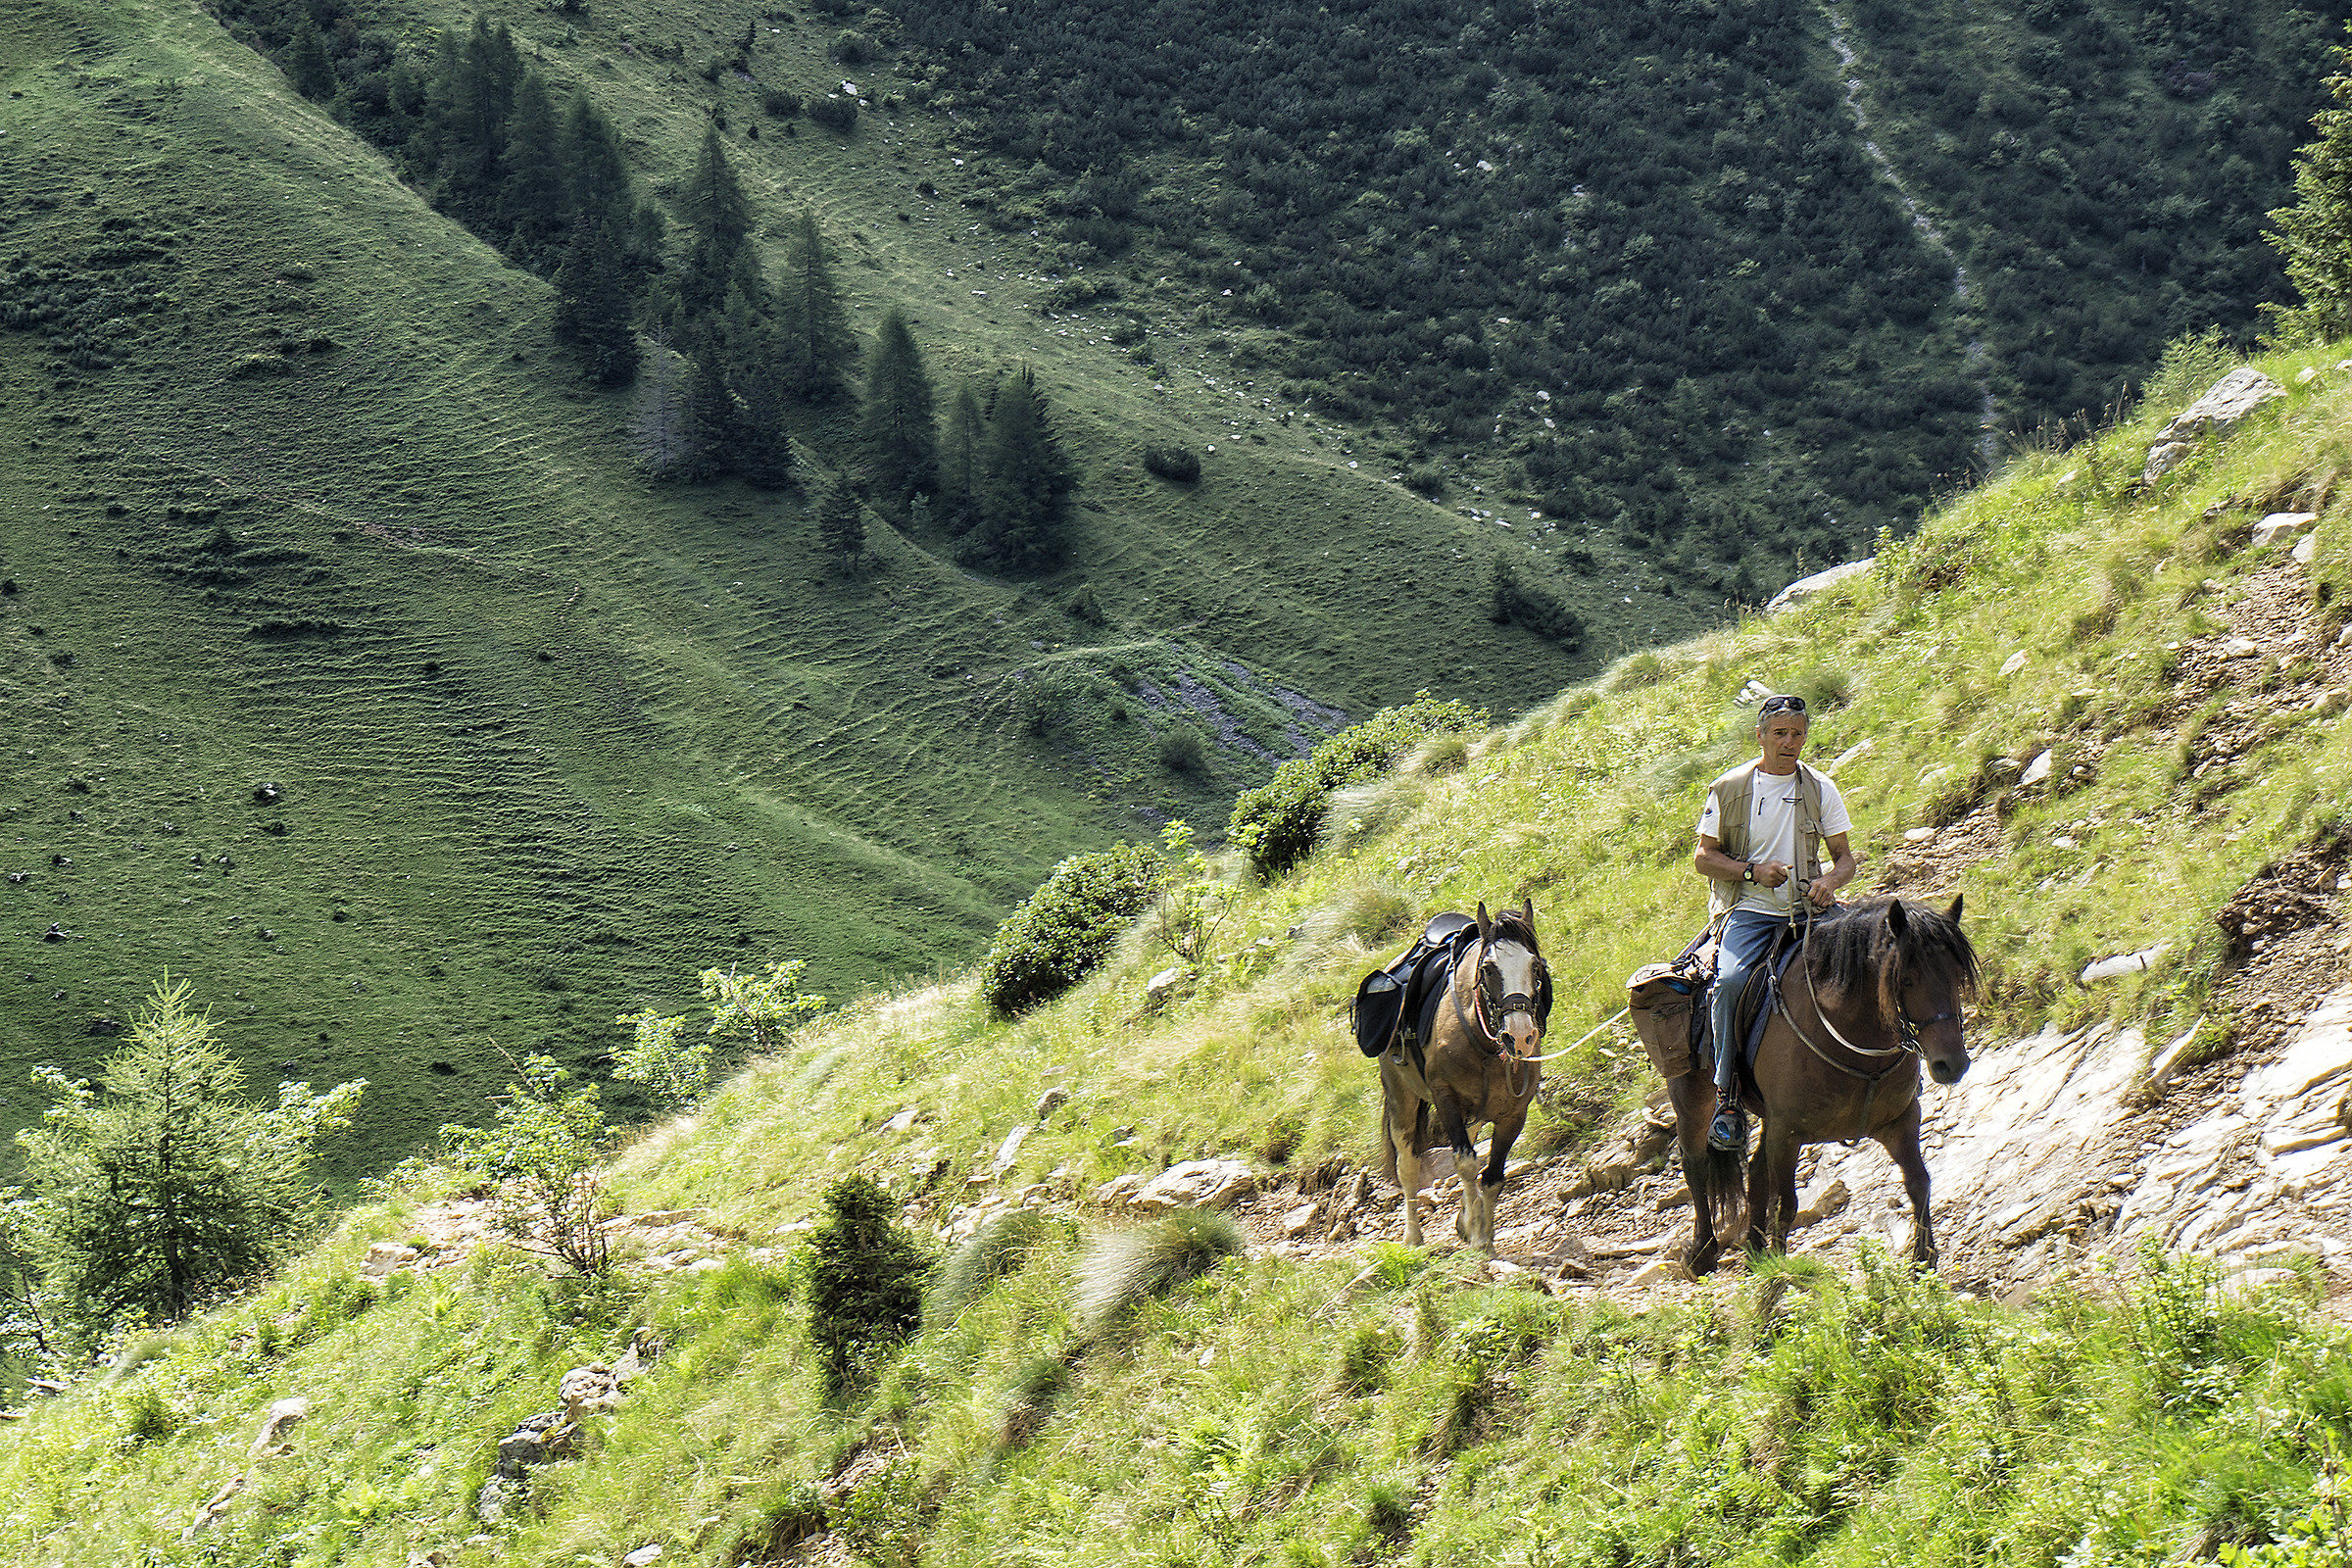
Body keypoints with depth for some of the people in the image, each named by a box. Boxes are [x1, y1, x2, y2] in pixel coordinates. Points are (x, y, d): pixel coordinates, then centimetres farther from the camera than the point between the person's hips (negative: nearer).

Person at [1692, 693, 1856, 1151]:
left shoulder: (1820, 789, 10)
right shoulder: (1729, 788, 6)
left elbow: (1844, 857, 13)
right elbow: (1703, 856, 7)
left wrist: (1830, 881, -11)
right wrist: (1754, 871, -10)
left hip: (1803, 910, 3)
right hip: (1746, 911, -3)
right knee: (1731, 981, -31)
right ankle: (1727, 1098, -26)